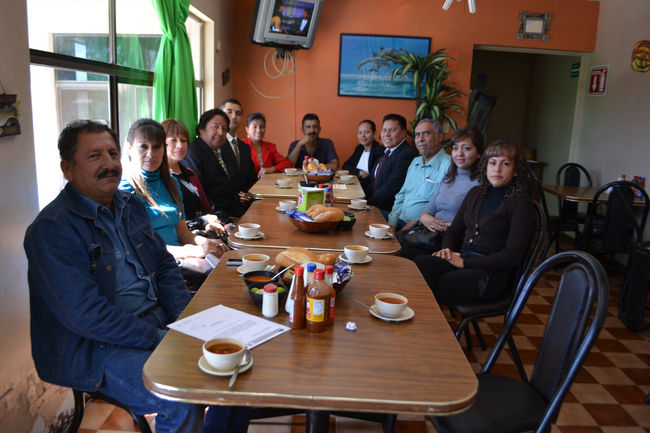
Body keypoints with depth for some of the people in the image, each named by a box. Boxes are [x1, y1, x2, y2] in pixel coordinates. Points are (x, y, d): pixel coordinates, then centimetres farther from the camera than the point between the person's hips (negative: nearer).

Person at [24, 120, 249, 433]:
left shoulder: (130, 205, 10)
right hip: (93, 348, -7)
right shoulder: (52, 230, -16)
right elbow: (86, 316, -22)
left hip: (159, 324, 8)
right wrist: (161, 338, -21)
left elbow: (164, 265, 13)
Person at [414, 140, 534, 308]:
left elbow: (512, 256, -11)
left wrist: (464, 262, -12)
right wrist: (447, 250, -1)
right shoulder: (475, 193, 16)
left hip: (491, 271, -6)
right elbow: (453, 230, 23)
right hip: (460, 258, 6)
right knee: (418, 263, -25)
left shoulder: (521, 202, -3)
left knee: (432, 287, -28)